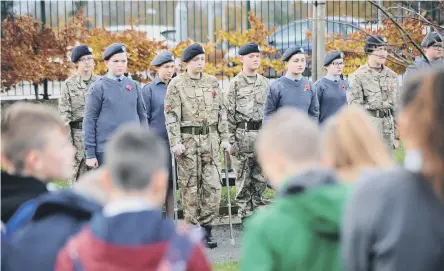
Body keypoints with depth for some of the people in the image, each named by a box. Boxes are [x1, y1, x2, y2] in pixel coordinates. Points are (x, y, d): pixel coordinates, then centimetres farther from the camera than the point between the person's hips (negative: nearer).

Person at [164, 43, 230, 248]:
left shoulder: (212, 82, 11)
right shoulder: (176, 84, -1)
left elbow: (222, 112, 13)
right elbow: (171, 115, -6)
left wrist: (225, 138, 6)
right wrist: (175, 142, -13)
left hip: (211, 139, 4)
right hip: (188, 139, -3)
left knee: (213, 185, -1)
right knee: (191, 187, 2)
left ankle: (206, 228, 8)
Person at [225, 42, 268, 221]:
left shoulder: (265, 83, 12)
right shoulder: (236, 83, -3)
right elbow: (229, 114, -5)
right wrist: (232, 139, -10)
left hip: (262, 133, 4)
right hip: (243, 134, -4)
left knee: (260, 177, 7)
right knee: (243, 178, 1)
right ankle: (245, 213, 8)